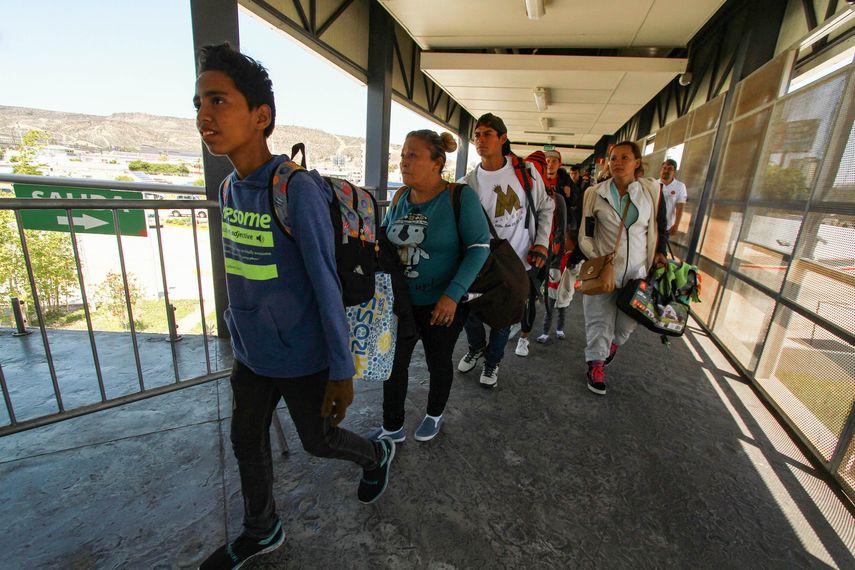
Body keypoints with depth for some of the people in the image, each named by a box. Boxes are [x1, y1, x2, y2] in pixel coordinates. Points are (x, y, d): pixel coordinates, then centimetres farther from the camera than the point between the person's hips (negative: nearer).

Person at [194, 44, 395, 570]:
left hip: (300, 358, -7)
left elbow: (327, 287, -21)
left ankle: (378, 454, 48)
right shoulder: (229, 187, 4)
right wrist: (241, 337, 18)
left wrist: (341, 372, -16)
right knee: (247, 442, 21)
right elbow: (241, 277, 11)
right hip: (251, 354, 7)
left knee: (318, 440, 16)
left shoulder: (298, 190, -22)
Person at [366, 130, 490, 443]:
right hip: (400, 300, 5)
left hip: (443, 304, -4)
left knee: (438, 363, 17)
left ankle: (434, 416, 46)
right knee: (393, 363, 12)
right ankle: (392, 428, 35)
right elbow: (382, 237, 14)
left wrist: (452, 294, -24)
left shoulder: (460, 196, -15)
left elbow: (480, 247, -17)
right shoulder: (400, 197, 0)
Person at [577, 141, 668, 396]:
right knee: (599, 318, 0)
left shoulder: (652, 191, 2)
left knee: (629, 318, 12)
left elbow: (660, 228, 12)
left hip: (637, 270, 2)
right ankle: (596, 364, 16)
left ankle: (614, 342, 45)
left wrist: (659, 253, 0)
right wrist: (593, 258, -8)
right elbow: (585, 231, 3)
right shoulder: (595, 193, 0)